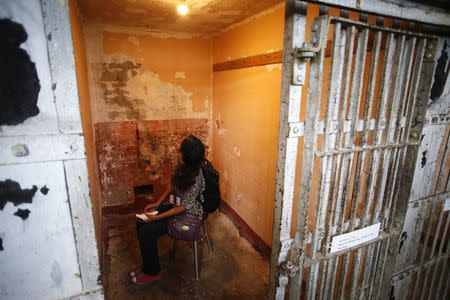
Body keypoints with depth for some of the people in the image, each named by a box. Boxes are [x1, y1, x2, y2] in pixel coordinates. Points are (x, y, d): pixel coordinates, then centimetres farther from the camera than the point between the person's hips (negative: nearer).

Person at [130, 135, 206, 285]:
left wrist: (157, 217, -22)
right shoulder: (183, 166, -7)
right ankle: (148, 265, 15)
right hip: (176, 205, 8)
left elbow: (184, 207, -25)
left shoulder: (195, 179, -31)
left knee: (146, 231, -15)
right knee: (140, 223, -1)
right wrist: (157, 203, 2)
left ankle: (153, 272, 8)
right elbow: (173, 186, 8)